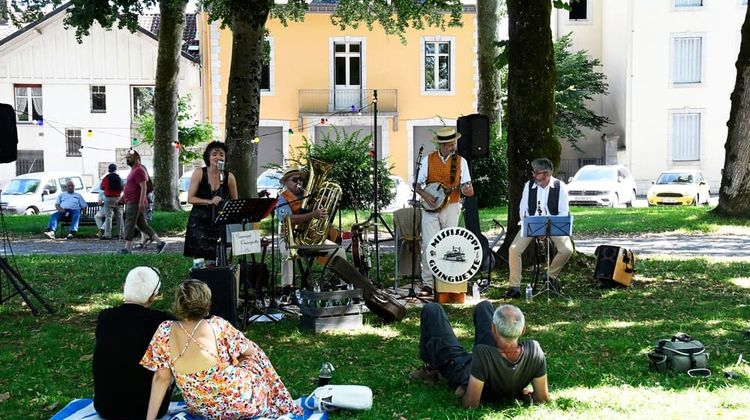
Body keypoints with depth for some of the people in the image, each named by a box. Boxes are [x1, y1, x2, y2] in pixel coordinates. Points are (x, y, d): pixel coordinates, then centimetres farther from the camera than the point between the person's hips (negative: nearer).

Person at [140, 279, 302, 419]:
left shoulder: (165, 331, -12)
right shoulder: (217, 326, -18)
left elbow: (161, 378, -9)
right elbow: (250, 351, -2)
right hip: (238, 401, -4)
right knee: (256, 355, 26)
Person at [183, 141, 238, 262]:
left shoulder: (229, 177, 0)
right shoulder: (199, 174, -4)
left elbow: (235, 201, 13)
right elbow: (190, 198, -6)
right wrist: (209, 202, -18)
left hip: (220, 223, 1)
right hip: (199, 222, -1)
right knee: (201, 258, -9)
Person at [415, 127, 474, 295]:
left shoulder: (461, 161, 7)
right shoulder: (427, 160, 6)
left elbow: (468, 189, 4)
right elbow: (418, 186, 8)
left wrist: (468, 190, -19)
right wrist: (425, 195, -12)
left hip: (451, 207, 0)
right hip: (431, 207, 0)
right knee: (428, 245, -9)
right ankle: (428, 284, -5)